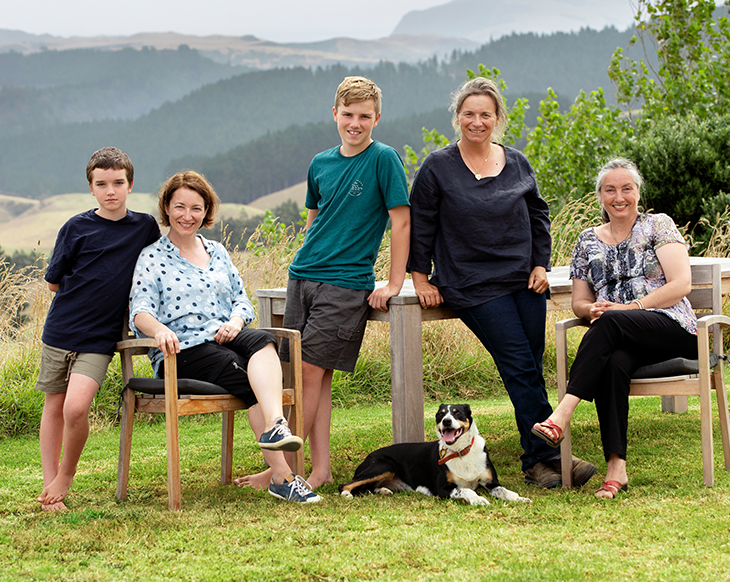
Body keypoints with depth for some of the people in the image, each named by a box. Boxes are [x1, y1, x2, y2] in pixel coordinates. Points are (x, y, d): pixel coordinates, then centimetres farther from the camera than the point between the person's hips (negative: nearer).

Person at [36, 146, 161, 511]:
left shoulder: (145, 227, 2)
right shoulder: (77, 228, -1)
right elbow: (54, 282, 5)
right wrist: (90, 288, 2)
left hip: (100, 338, -1)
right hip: (60, 330, 1)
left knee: (76, 408, -17)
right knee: (54, 407, 8)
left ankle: (66, 475, 6)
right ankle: (49, 485, 21)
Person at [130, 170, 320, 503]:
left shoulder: (217, 252, 23)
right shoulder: (152, 257, 7)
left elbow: (241, 299, 21)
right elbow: (140, 311, -5)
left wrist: (236, 321, -5)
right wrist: (160, 329, -30)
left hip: (226, 338, 4)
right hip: (182, 351, -4)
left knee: (261, 341, -32)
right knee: (248, 378, -31)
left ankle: (274, 425, -54)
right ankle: (282, 477, -40)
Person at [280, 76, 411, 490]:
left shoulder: (383, 159, -5)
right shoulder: (321, 164, 12)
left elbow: (401, 220, -7)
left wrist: (394, 285, -9)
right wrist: (306, 262, 15)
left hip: (347, 282, -5)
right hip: (303, 277, 5)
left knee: (312, 370, -9)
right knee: (315, 375, 3)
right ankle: (320, 469, 7)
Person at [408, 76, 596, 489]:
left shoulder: (517, 164, 10)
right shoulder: (438, 168, 0)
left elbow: (539, 214, 20)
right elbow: (420, 226, 4)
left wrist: (542, 265, 10)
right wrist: (421, 278, 1)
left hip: (526, 283, 4)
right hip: (473, 286, -4)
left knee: (530, 370, -1)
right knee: (520, 367, -14)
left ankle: (537, 463, 4)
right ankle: (548, 455, -13)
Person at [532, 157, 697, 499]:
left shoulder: (658, 226, 8)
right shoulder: (588, 241, 20)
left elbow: (681, 284, -4)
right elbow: (579, 302, 20)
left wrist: (629, 307, -12)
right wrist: (592, 309, -6)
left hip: (673, 330, -3)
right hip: (622, 342, 3)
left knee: (609, 323, -35)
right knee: (613, 364, -35)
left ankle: (562, 415, -43)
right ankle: (616, 467, -43)